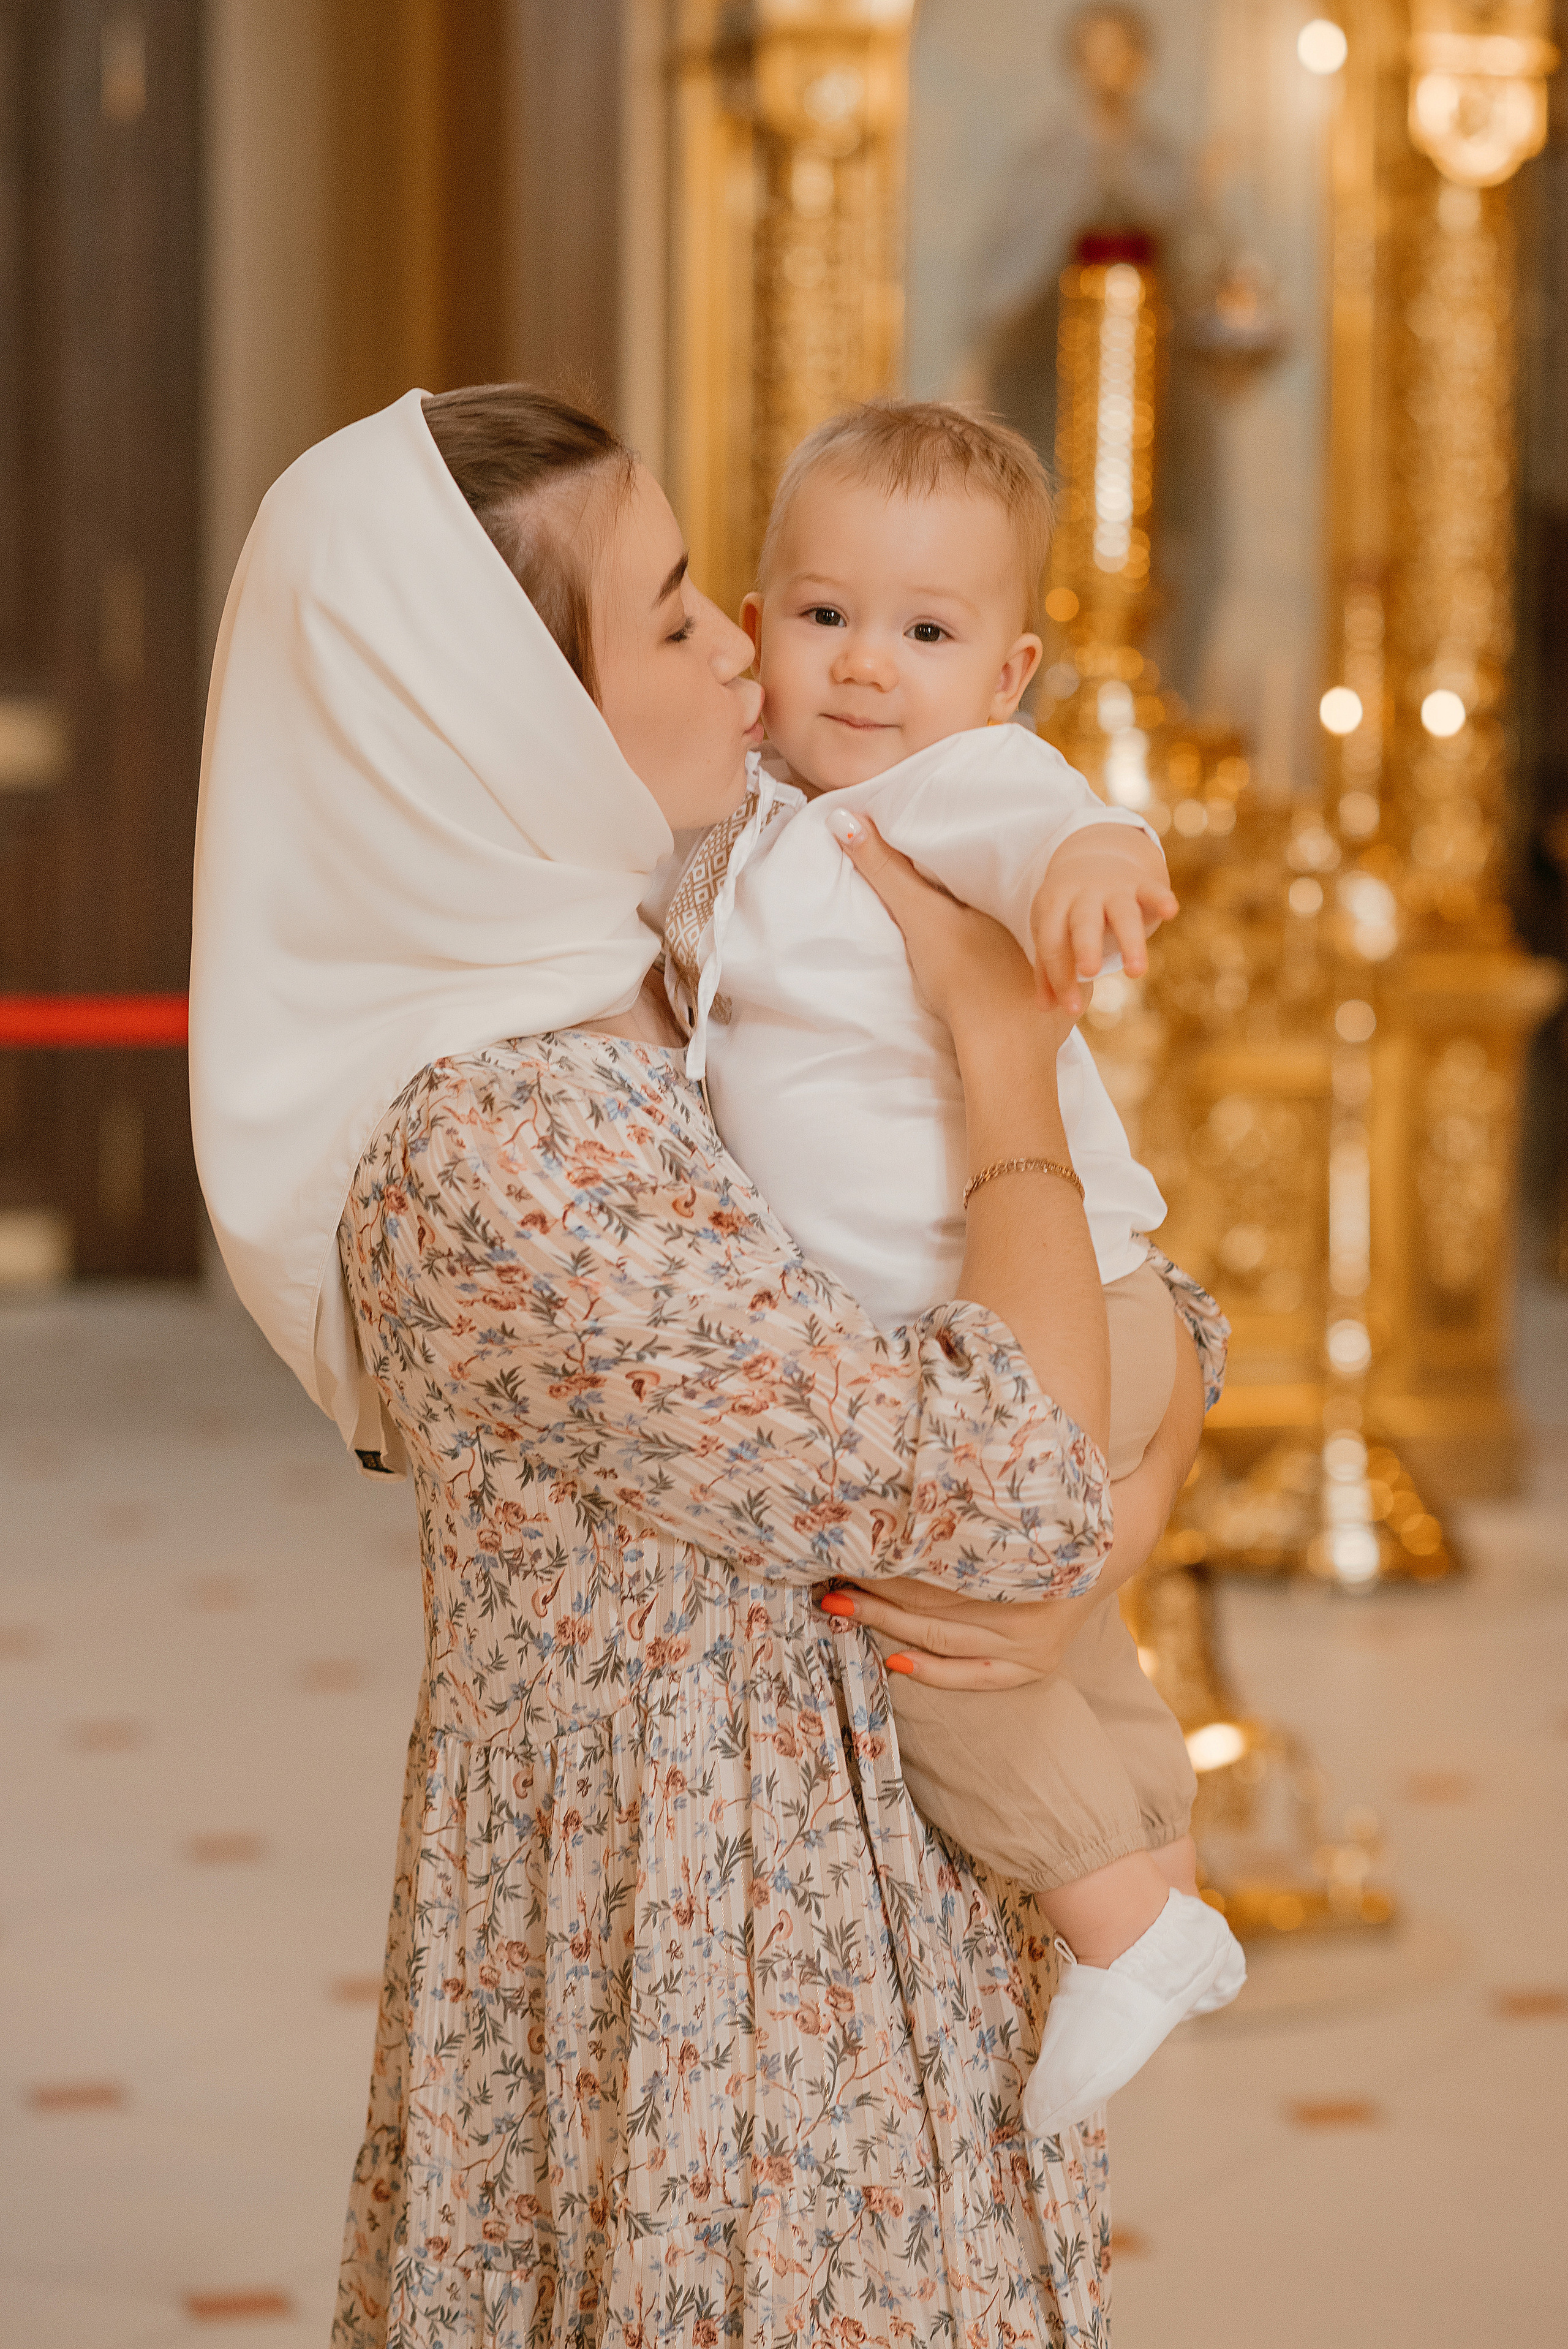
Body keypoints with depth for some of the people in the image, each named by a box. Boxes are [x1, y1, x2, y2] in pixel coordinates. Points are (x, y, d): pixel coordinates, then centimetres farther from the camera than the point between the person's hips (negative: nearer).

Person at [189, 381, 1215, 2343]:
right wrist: (1007, 1040, -17)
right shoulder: (494, 1158, -25)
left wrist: (1101, 1547, -13)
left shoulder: (675, 1009, 3)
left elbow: (1157, 1318, 8)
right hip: (689, 1976, -8)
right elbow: (1011, 1486, -27)